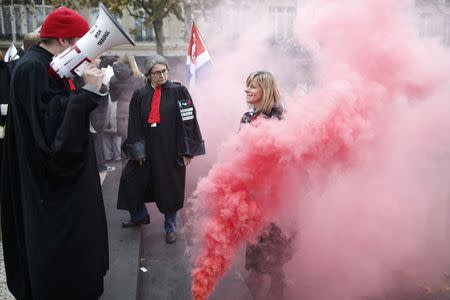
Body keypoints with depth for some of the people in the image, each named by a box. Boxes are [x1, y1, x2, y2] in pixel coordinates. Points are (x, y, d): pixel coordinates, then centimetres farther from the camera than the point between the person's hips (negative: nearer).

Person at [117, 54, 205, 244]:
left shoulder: (179, 92, -4)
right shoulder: (140, 95, 3)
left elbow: (188, 120, -6)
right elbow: (134, 124, 4)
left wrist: (187, 151, -9)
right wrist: (137, 150, -2)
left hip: (171, 150, -3)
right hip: (147, 148, 3)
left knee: (170, 188, 6)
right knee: (132, 181, 10)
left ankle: (170, 227, 25)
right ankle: (139, 216, 37)